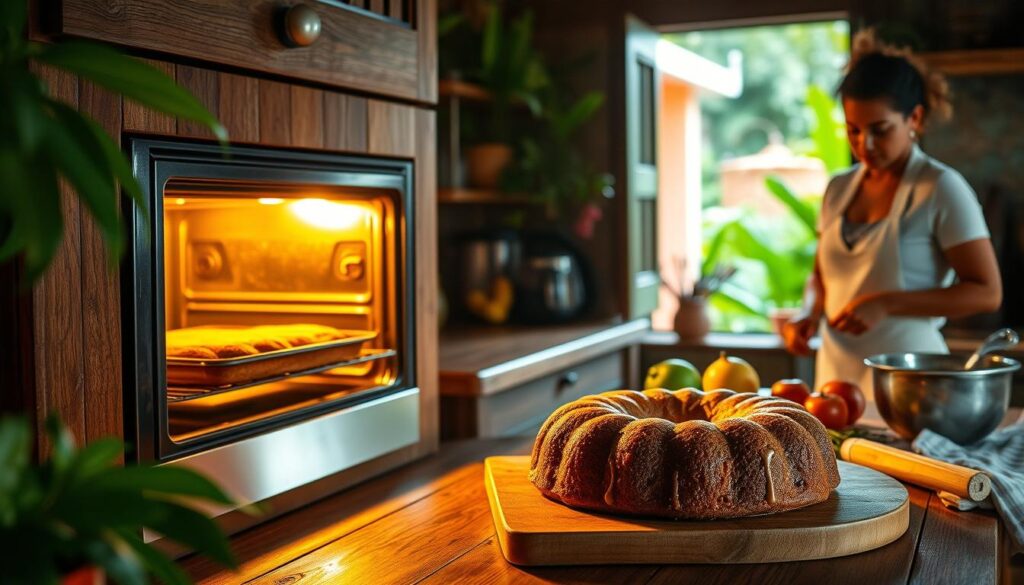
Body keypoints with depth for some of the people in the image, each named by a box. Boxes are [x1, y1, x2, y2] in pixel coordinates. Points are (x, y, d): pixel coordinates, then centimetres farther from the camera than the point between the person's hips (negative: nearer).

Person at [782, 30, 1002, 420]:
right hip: (836, 375, 5)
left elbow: (986, 293, -11)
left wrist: (886, 304, -19)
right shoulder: (839, 189, 8)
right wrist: (810, 314, 0)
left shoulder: (940, 189, -8)